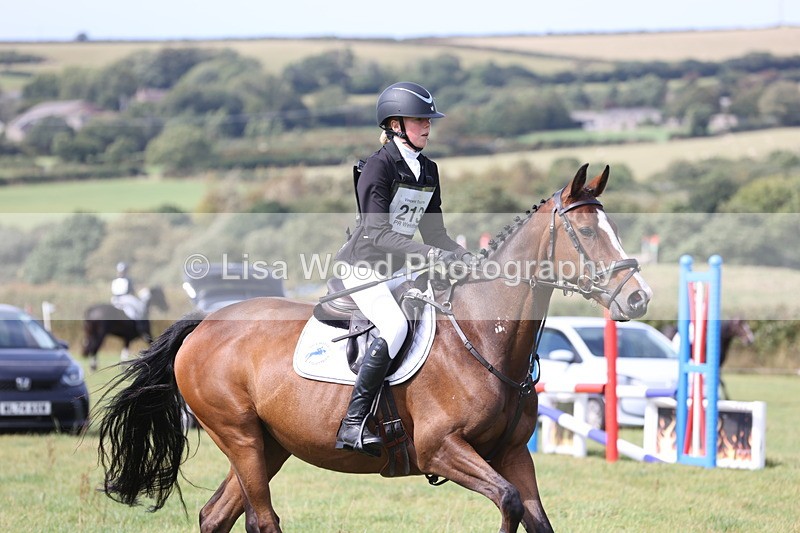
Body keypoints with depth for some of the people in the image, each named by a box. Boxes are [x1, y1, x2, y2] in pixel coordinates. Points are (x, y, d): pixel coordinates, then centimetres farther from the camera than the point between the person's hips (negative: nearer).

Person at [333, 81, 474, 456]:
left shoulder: (428, 171, 10)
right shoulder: (379, 167, -15)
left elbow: (433, 232, 14)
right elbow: (377, 233, -23)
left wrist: (466, 259, -2)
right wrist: (430, 254, -31)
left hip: (397, 271, 9)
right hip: (362, 267, -9)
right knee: (395, 326, -31)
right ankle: (352, 424, -29)